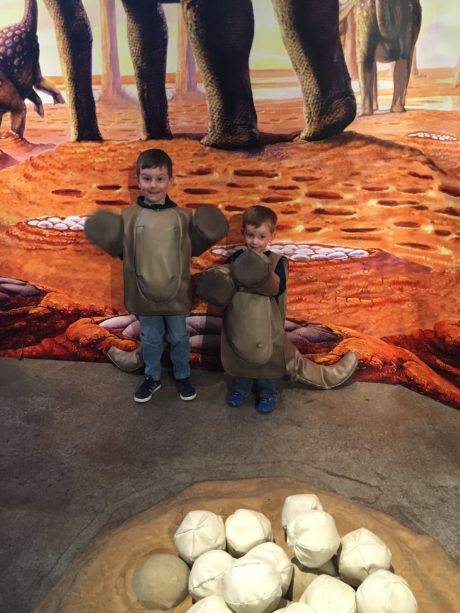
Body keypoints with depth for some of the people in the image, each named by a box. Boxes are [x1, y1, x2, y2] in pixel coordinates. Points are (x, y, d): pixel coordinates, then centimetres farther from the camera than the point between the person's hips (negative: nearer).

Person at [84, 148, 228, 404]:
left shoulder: (182, 216, -4)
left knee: (178, 337, 17)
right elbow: (122, 251, 1)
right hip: (145, 293, 0)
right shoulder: (129, 216, -4)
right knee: (150, 339, 17)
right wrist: (107, 239, -16)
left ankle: (182, 376, 39)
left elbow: (193, 250, 2)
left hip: (175, 292, 0)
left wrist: (206, 236, -14)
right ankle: (152, 377, 39)